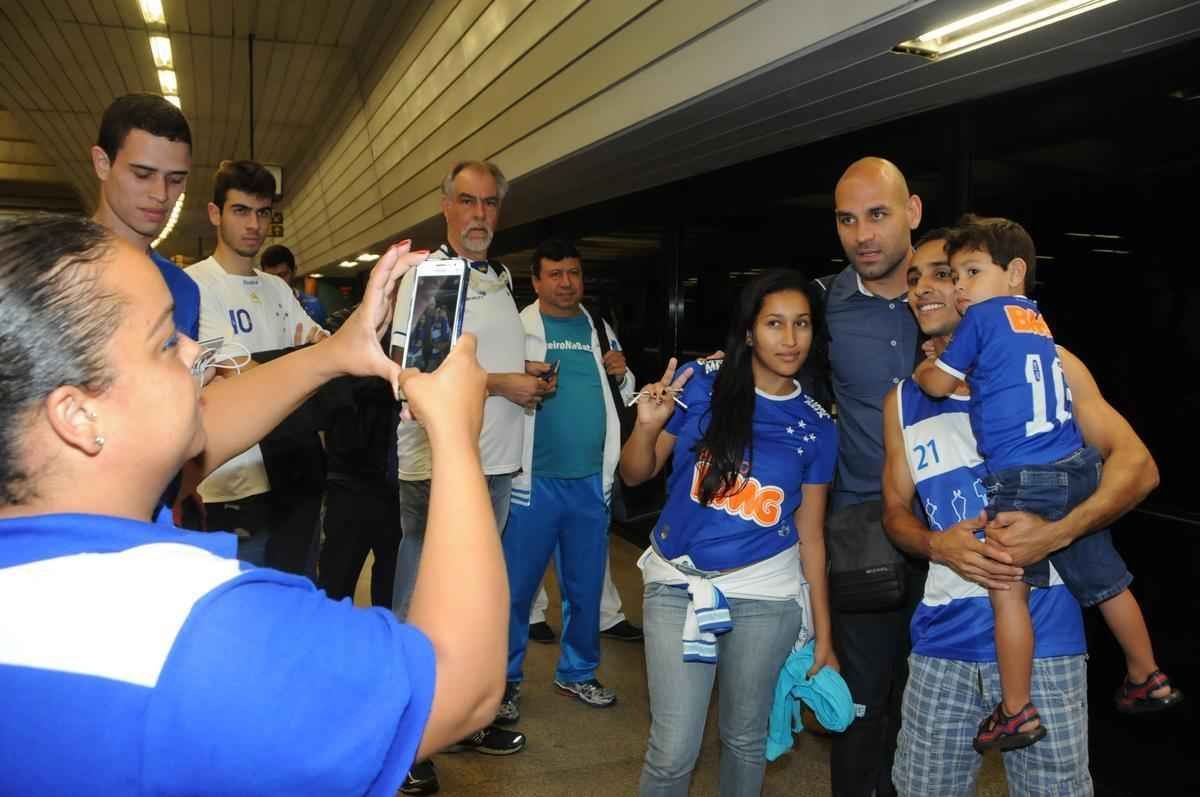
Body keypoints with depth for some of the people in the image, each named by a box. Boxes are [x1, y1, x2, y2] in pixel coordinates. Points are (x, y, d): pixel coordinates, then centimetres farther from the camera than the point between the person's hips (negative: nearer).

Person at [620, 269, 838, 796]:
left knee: (745, 740, 16)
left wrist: (822, 635, 5)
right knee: (673, 752, 0)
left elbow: (811, 534, 5)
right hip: (678, 584, -1)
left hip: (766, 594, 2)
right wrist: (646, 427, -22)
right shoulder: (697, 382, -6)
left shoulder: (816, 426, 1)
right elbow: (636, 475, 0)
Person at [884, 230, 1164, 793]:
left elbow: (1137, 465, -5)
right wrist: (939, 545, -9)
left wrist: (1056, 533, -20)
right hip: (943, 639, 4)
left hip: (1042, 634, -3)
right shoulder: (902, 401, 10)